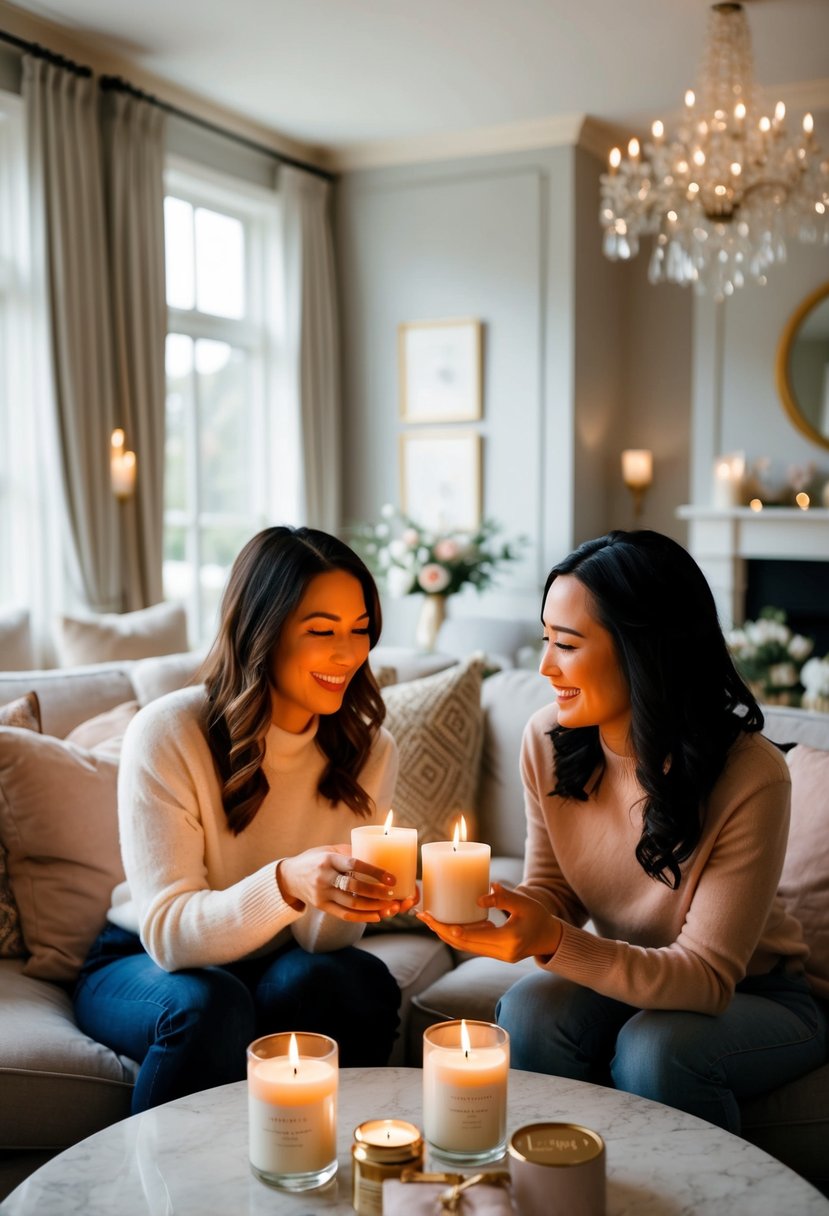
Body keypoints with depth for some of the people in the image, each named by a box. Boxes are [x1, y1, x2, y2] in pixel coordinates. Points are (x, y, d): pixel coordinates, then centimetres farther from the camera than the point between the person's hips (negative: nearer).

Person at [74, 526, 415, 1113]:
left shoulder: (369, 747, -9)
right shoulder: (167, 734, -20)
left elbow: (321, 937, -10)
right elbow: (169, 932, -25)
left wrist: (354, 896, -35)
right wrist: (286, 884, -44)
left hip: (278, 969, 3)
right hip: (144, 965, -2)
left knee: (365, 981, -29)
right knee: (210, 1005, -34)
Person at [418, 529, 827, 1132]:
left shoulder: (750, 776, -28)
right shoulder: (548, 740, -13)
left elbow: (707, 975, -27)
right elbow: (553, 890, -2)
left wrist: (554, 942, -42)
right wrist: (492, 907, -26)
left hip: (752, 993, -3)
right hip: (623, 973, 4)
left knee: (655, 1047, -32)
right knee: (528, 1010, -25)